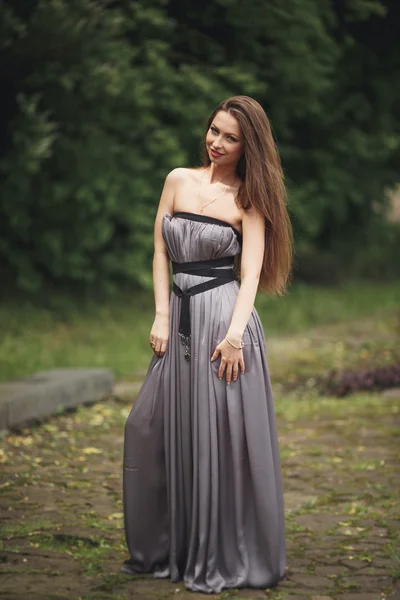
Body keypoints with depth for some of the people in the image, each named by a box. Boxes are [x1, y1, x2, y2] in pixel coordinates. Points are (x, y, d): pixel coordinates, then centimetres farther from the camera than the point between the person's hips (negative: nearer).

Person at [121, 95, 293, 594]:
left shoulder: (248, 199, -1)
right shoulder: (179, 180, 10)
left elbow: (251, 271, -10)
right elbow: (161, 252, 10)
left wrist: (235, 334, -21)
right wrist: (161, 317, 1)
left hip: (224, 315, -5)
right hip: (180, 316, 5)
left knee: (221, 435, -3)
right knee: (154, 428, 7)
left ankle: (221, 560, 9)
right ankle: (162, 551, 23)